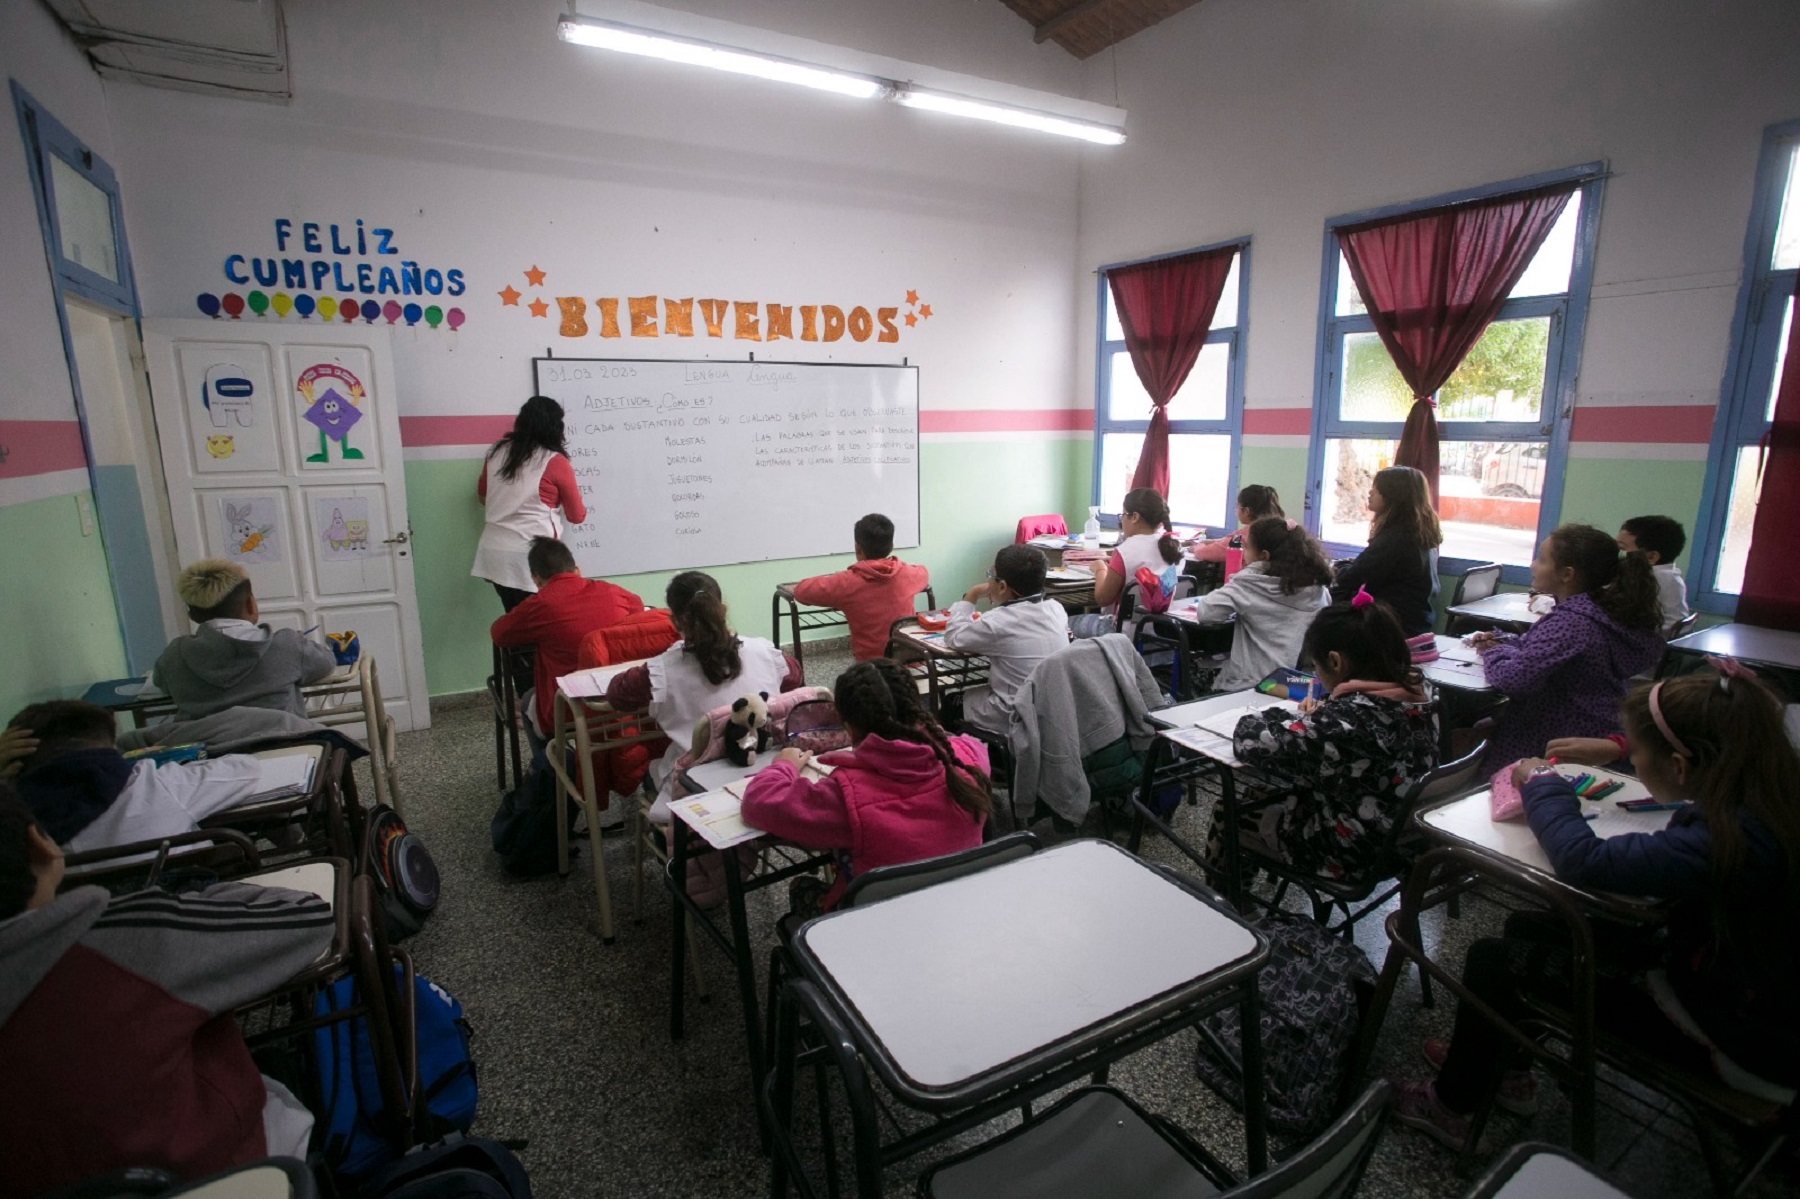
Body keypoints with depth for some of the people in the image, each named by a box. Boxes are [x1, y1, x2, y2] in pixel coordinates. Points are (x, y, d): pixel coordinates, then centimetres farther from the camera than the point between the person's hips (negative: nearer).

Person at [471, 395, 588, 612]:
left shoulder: (496, 452, 8)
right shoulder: (555, 462, -7)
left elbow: (483, 497, 23)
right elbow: (577, 516, 3)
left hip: (493, 551, 6)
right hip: (530, 556, -6)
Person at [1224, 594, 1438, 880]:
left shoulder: (1349, 718, -35)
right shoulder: (1414, 693, -9)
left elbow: (1251, 742, -30)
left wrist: (1287, 718, -10)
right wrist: (1317, 719, -2)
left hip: (1349, 852, -8)